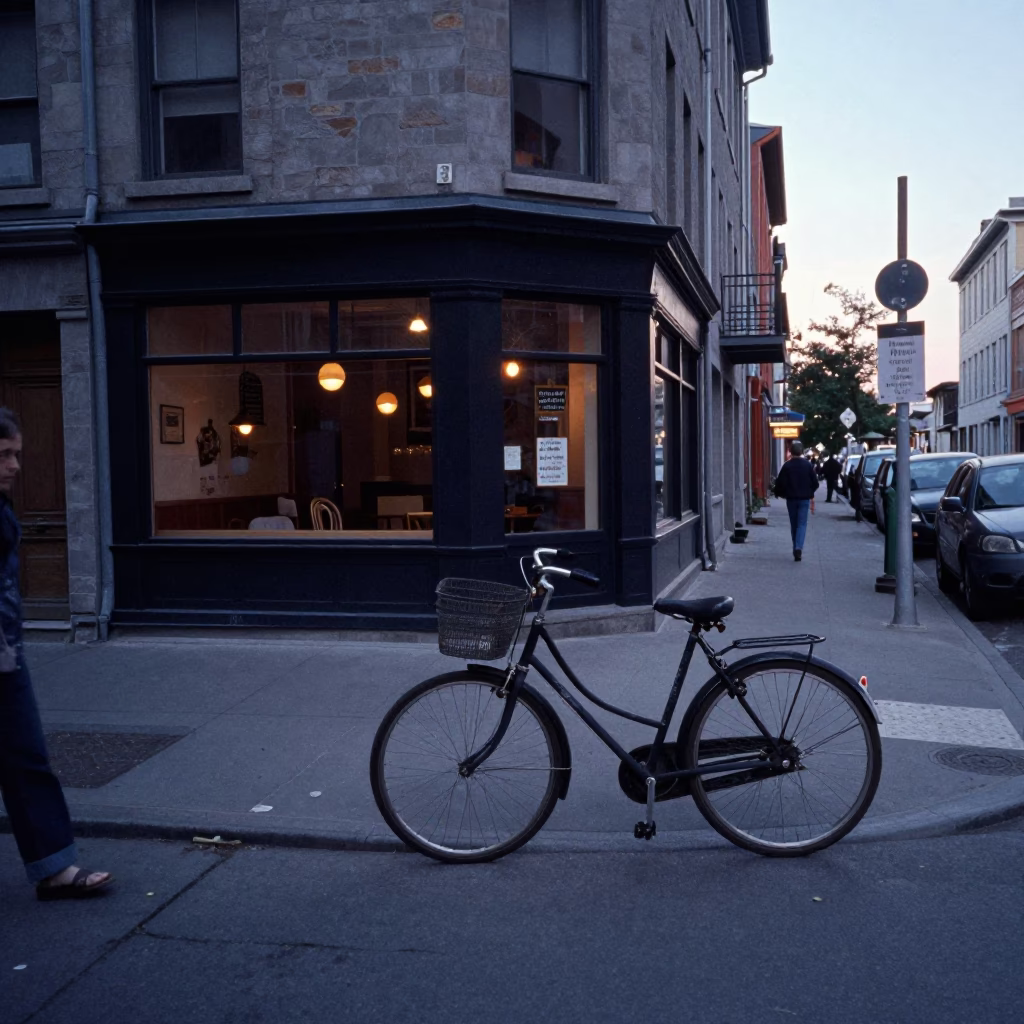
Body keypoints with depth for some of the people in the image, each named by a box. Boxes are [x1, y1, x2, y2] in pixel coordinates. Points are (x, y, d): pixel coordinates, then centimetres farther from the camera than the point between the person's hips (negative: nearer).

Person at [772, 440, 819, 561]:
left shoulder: (786, 466, -6)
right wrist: (810, 493, 19)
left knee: (794, 524, 12)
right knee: (802, 524, -2)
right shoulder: (808, 465, -3)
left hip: (791, 498, 0)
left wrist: (782, 493, 10)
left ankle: (796, 549, 16)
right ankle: (798, 548, -21)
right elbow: (815, 483, 2)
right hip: (804, 498, 0)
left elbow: (780, 483, -8)